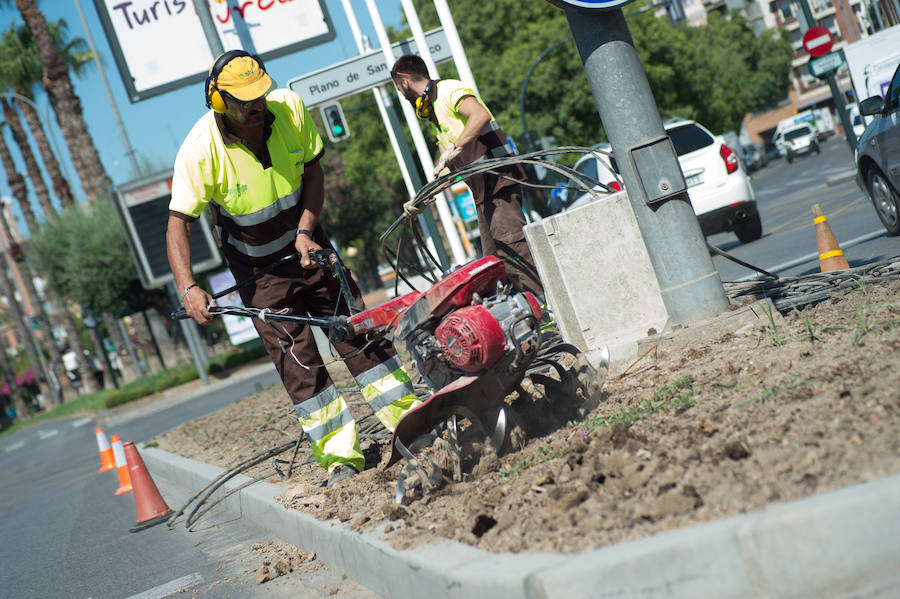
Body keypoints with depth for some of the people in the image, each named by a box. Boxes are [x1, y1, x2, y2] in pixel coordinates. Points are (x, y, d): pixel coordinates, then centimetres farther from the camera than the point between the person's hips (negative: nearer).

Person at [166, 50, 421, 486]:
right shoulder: (200, 149, -24)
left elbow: (313, 171, -1)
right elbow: (178, 222, -21)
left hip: (306, 243, 3)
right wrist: (187, 288, -34)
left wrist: (305, 230, -15)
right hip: (258, 269, -3)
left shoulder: (291, 110, -14)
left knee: (358, 330, -1)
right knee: (297, 359, -5)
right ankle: (339, 457, 1)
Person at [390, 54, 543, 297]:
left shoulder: (450, 90, -5)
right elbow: (445, 165, 27)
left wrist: (455, 148, -27)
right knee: (493, 257, 4)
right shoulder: (433, 108, 25)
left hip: (498, 176, -10)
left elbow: (481, 115, -25)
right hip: (481, 188, 10)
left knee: (508, 241, -19)